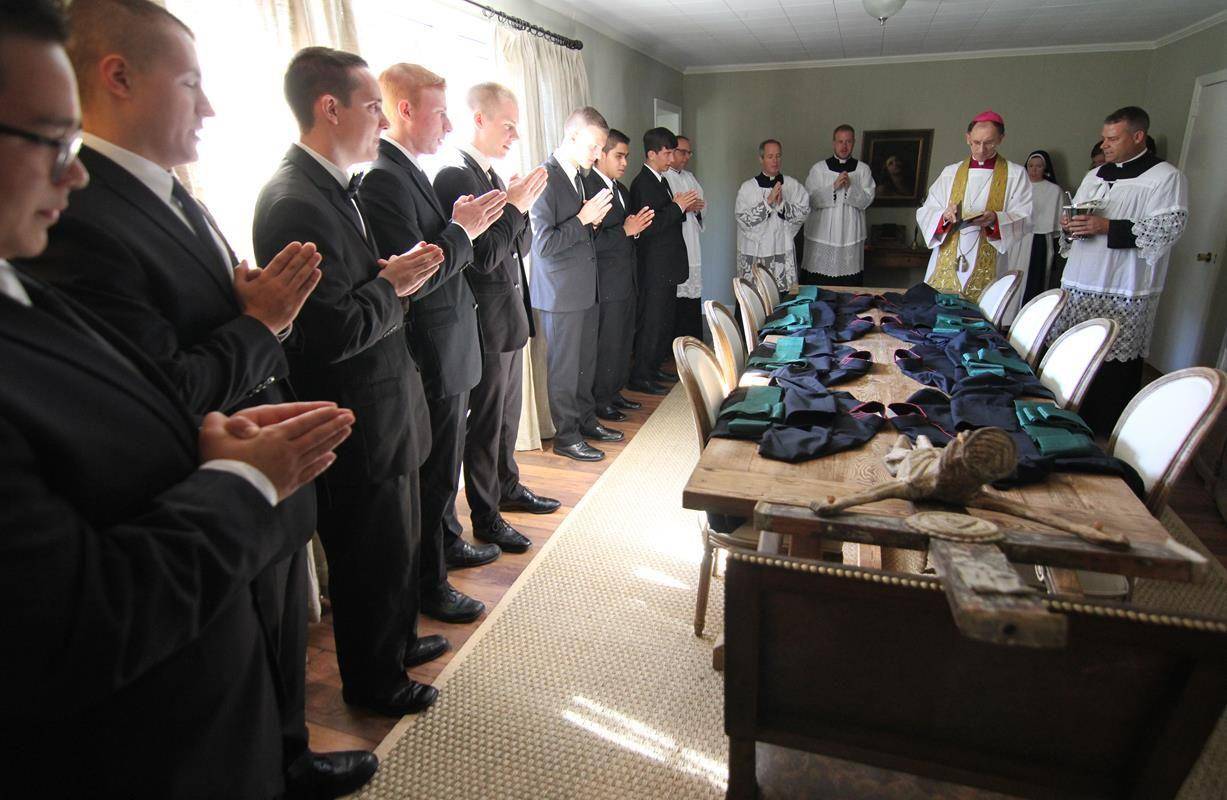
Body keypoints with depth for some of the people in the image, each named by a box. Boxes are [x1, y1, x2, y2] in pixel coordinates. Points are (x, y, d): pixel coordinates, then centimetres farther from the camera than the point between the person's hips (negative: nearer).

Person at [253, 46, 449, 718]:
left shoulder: (328, 186, 10)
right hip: (358, 427, -10)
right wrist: (393, 285, -13)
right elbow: (333, 333, -28)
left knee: (395, 542, 25)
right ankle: (373, 682, 34)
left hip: (381, 408, 10)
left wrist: (392, 274, -2)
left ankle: (398, 640, 47)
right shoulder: (295, 202, -23)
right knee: (372, 557, 10)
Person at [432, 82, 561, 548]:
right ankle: (485, 519, 17)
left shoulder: (491, 176, 12)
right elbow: (484, 258, -23)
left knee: (507, 413, 20)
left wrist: (521, 206, -2)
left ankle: (507, 487, 38)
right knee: (486, 421, 3)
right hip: (485, 322, -9)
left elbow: (519, 248, 13)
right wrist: (515, 208, -15)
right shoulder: (456, 176, -17)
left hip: (510, 316, 9)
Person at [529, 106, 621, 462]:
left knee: (586, 362, 18)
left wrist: (593, 220, 2)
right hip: (561, 292, -9)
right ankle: (566, 436, 17)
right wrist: (583, 219, -19)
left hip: (586, 288, 9)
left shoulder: (578, 175, 12)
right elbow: (543, 244, -21)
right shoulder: (545, 178, -17)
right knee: (564, 367, 3)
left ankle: (586, 420, 33)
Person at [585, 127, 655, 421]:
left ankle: (614, 392, 30)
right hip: (608, 283, -9)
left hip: (627, 280, 9)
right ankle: (600, 401, 15)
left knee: (624, 339, 16)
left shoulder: (621, 188, 16)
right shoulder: (588, 186, -14)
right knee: (608, 343, 0)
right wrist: (625, 230, -24)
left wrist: (637, 226, 3)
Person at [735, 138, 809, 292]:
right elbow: (743, 219, -11)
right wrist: (768, 201, -16)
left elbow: (804, 213, -1)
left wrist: (782, 203, -14)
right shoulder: (747, 187, -1)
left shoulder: (792, 185, 6)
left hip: (783, 251, 2)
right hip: (755, 252, -2)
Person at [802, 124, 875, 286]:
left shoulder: (863, 169, 7)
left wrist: (850, 187, -16)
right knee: (817, 286, 0)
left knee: (849, 285, 2)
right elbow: (810, 200, -5)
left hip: (851, 235, 1)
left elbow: (866, 200, -1)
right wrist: (834, 186, -16)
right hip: (822, 235, -1)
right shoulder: (818, 169, 3)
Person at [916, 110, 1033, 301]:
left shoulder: (1015, 175, 7)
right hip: (946, 263, 2)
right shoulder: (951, 172, 12)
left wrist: (995, 219, -19)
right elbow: (924, 214, 6)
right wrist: (945, 215, -14)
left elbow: (1025, 220, 0)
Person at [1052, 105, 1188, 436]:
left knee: (1115, 368, -4)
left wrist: (1106, 227, -19)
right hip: (1079, 285, 7)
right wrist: (1070, 225, 4)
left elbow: (1167, 229, -13)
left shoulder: (1166, 177, -3)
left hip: (1125, 293, -6)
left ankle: (1107, 437, 5)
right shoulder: (1094, 176, 19)